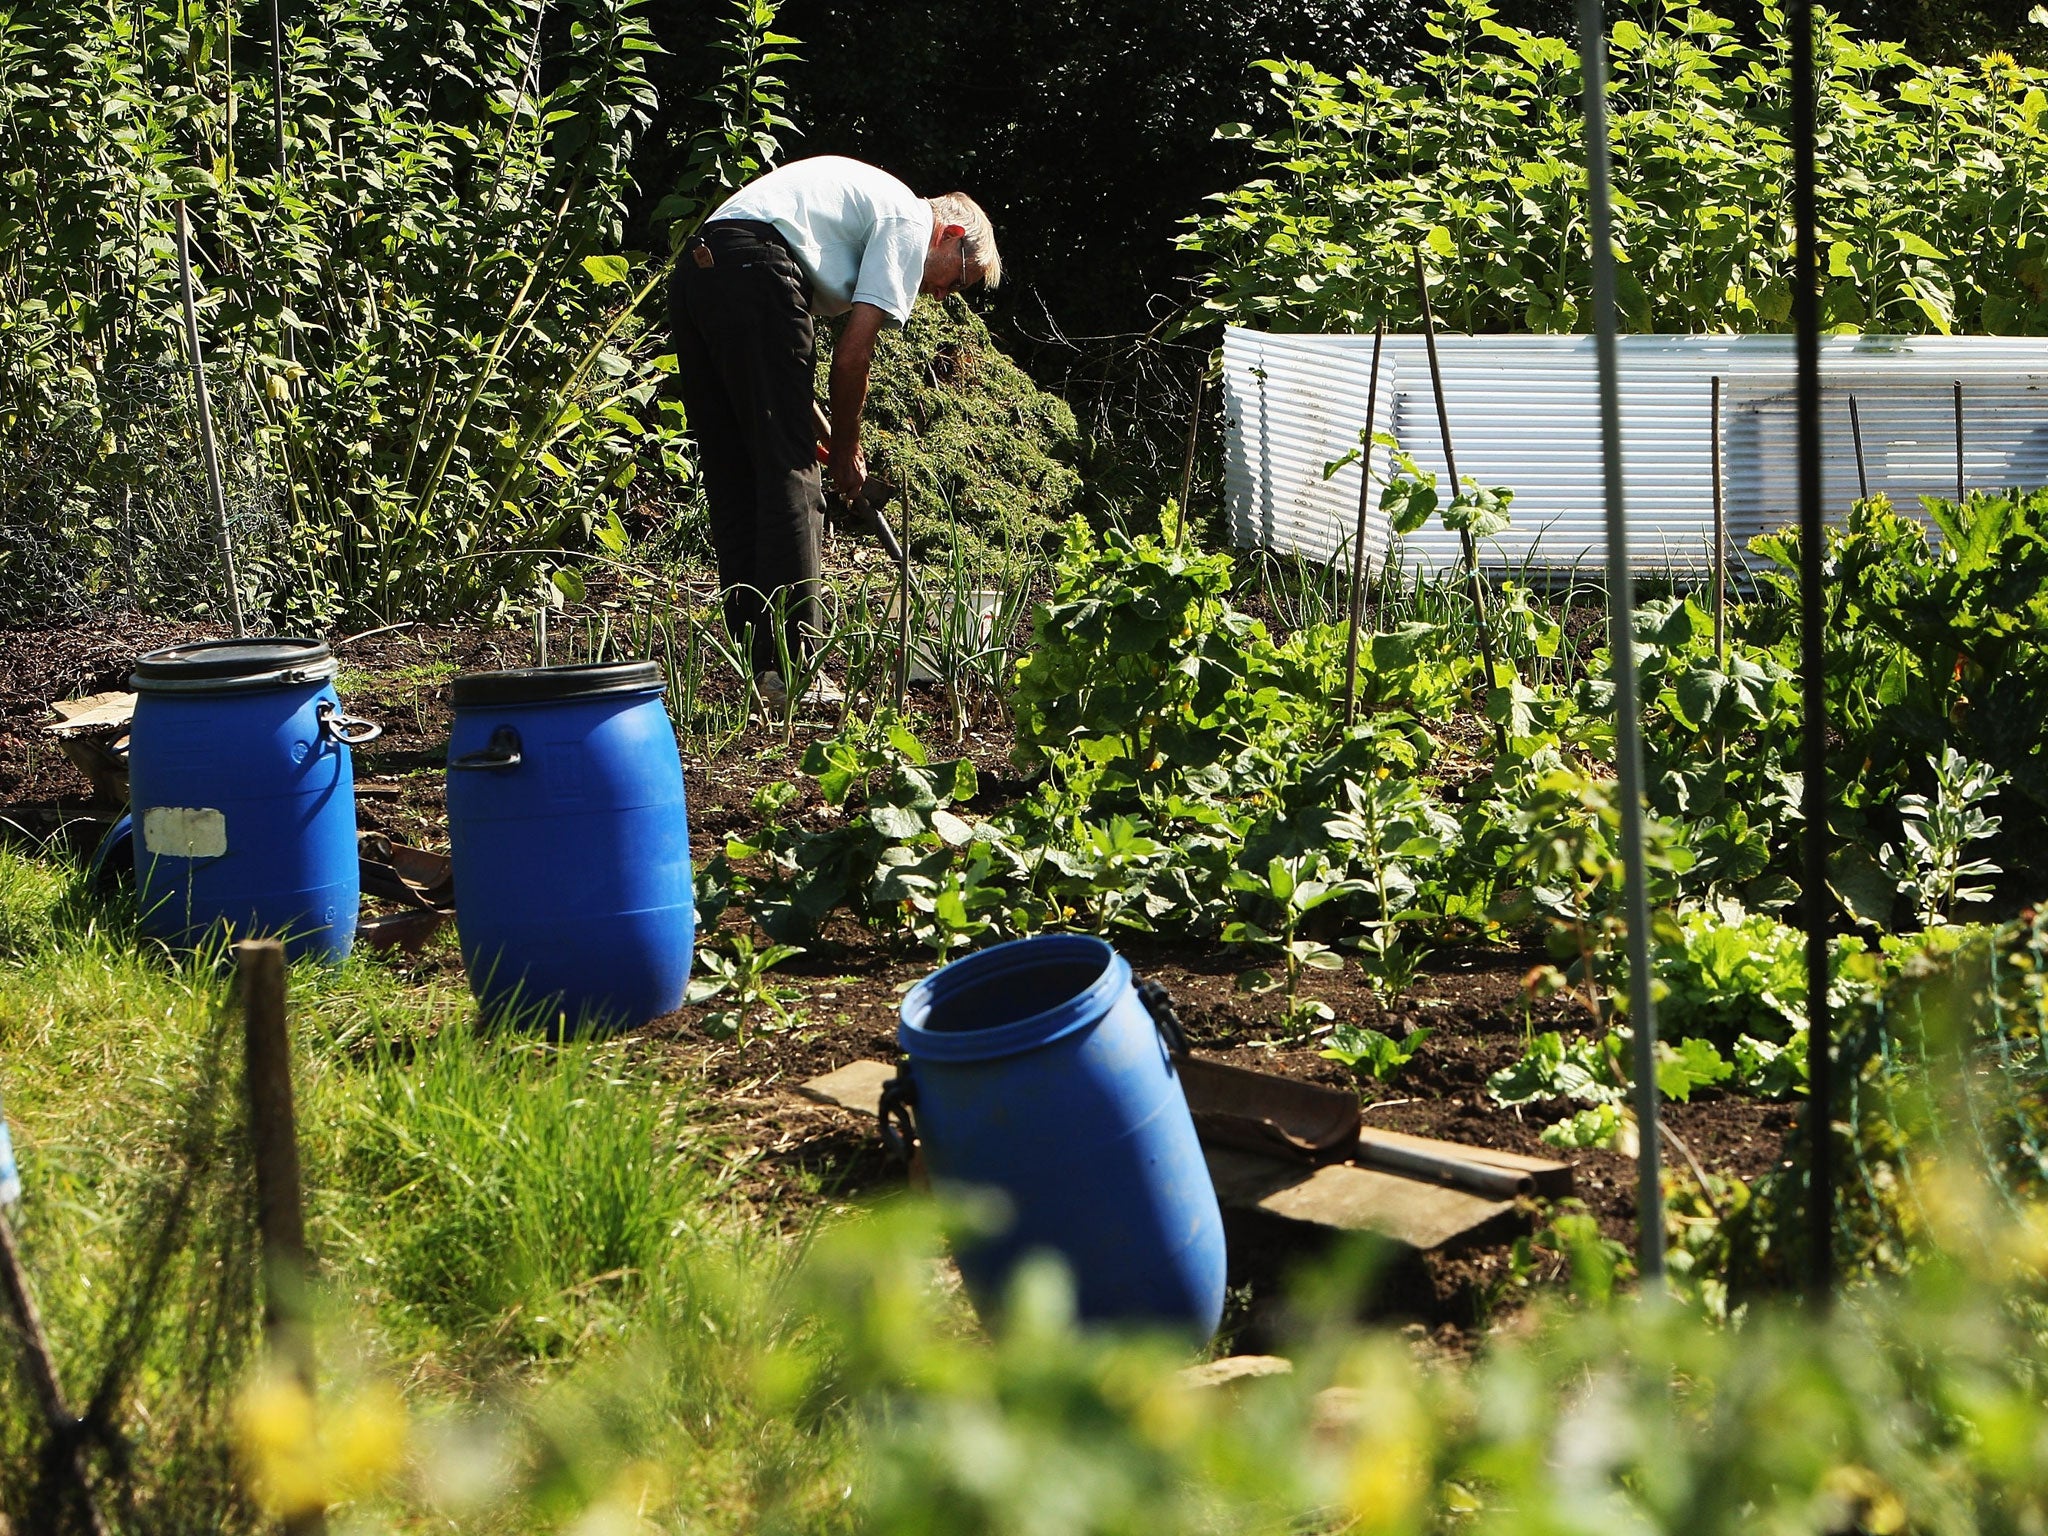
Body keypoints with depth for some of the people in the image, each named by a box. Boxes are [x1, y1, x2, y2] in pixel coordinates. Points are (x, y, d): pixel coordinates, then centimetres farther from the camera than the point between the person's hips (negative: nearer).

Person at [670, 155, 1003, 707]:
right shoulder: (912, 224, 5)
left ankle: (753, 659, 14)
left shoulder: (866, 196, 31)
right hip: (754, 273, -9)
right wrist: (846, 450, 14)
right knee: (790, 480, -5)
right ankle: (788, 668, -7)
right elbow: (852, 356, -1)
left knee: (733, 482, 11)